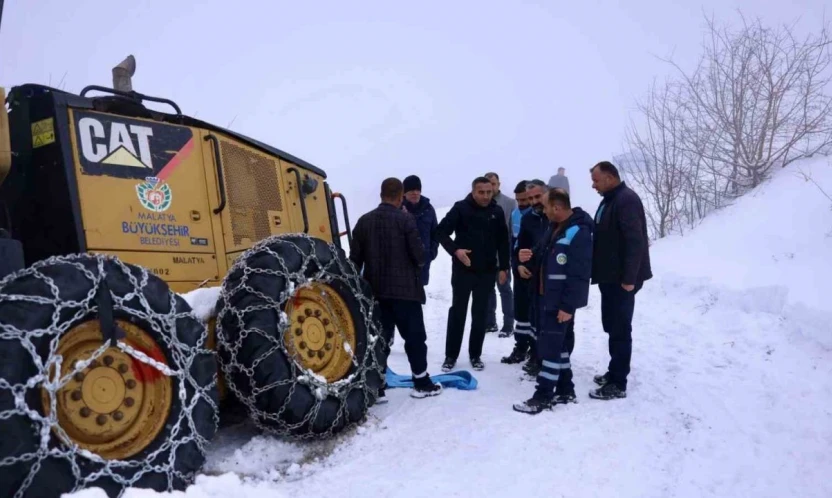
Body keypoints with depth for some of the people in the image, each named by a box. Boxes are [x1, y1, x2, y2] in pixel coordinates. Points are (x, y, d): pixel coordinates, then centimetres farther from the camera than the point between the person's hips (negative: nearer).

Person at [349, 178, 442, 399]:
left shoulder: (364, 221, 5)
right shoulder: (405, 219, -9)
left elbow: (355, 259, 7)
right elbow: (419, 256, -11)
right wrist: (419, 260, 13)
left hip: (375, 290, 4)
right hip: (404, 289, -4)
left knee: (379, 338, 8)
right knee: (415, 336, 8)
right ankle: (422, 383, 17)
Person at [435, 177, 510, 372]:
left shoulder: (497, 212, 2)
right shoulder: (460, 208, -8)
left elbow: (503, 241, 8)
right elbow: (441, 231, -10)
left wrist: (503, 267, 4)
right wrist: (455, 250, -24)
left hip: (487, 271, 3)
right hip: (463, 269, -3)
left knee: (480, 314, 10)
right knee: (457, 312, 4)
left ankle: (475, 355, 21)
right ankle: (451, 355, 14)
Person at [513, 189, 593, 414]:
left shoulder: (578, 233, -20)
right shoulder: (556, 229, 10)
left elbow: (579, 275, -23)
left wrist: (568, 305, -22)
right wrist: (530, 256, 3)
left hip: (560, 302, -10)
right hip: (545, 297, 10)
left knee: (549, 346, -4)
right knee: (556, 344, 15)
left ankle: (544, 396, 5)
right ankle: (565, 390, 26)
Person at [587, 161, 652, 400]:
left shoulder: (627, 200, -16)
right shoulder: (609, 200, 16)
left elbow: (635, 242, -23)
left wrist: (629, 278, -24)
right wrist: (601, 273, 18)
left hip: (622, 279, -10)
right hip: (610, 277, 10)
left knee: (620, 330, -5)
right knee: (612, 327, 16)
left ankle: (618, 384, 1)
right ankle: (614, 372, 28)